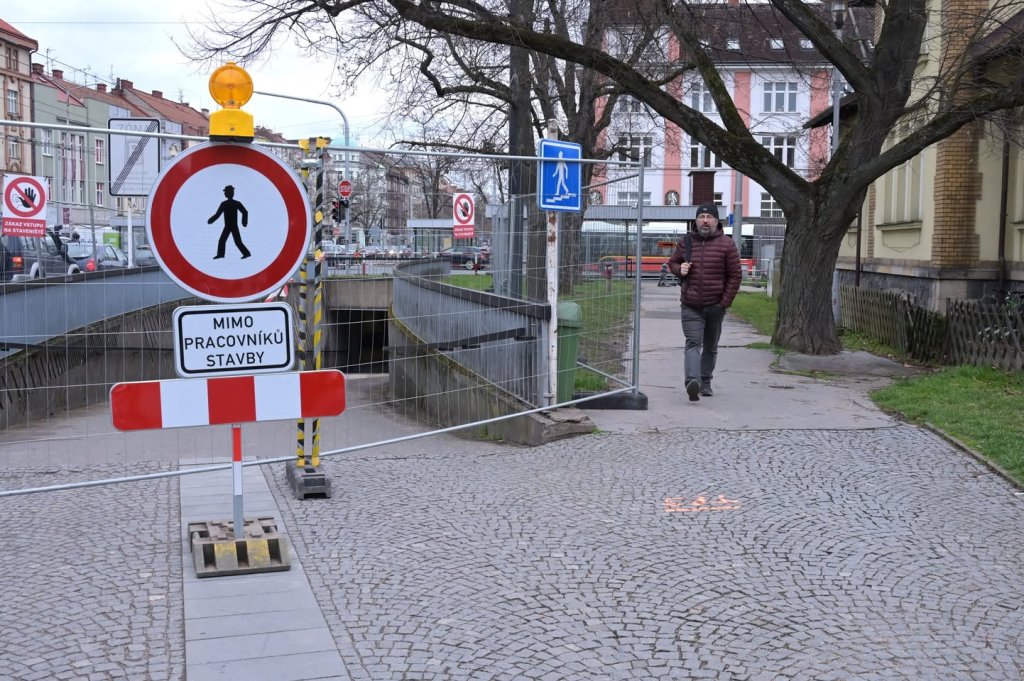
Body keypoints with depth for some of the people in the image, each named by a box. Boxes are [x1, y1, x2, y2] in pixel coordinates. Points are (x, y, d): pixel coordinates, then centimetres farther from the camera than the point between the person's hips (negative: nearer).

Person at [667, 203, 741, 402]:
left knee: (710, 347, 13)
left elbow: (734, 276, 0)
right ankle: (692, 381, -31)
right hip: (690, 306, 0)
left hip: (715, 307, 0)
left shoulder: (726, 245, -1)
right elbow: (672, 262, 20)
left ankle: (706, 383, 26)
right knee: (693, 343, -16)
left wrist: (725, 302, -7)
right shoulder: (686, 242, 5)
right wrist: (679, 269, -5)